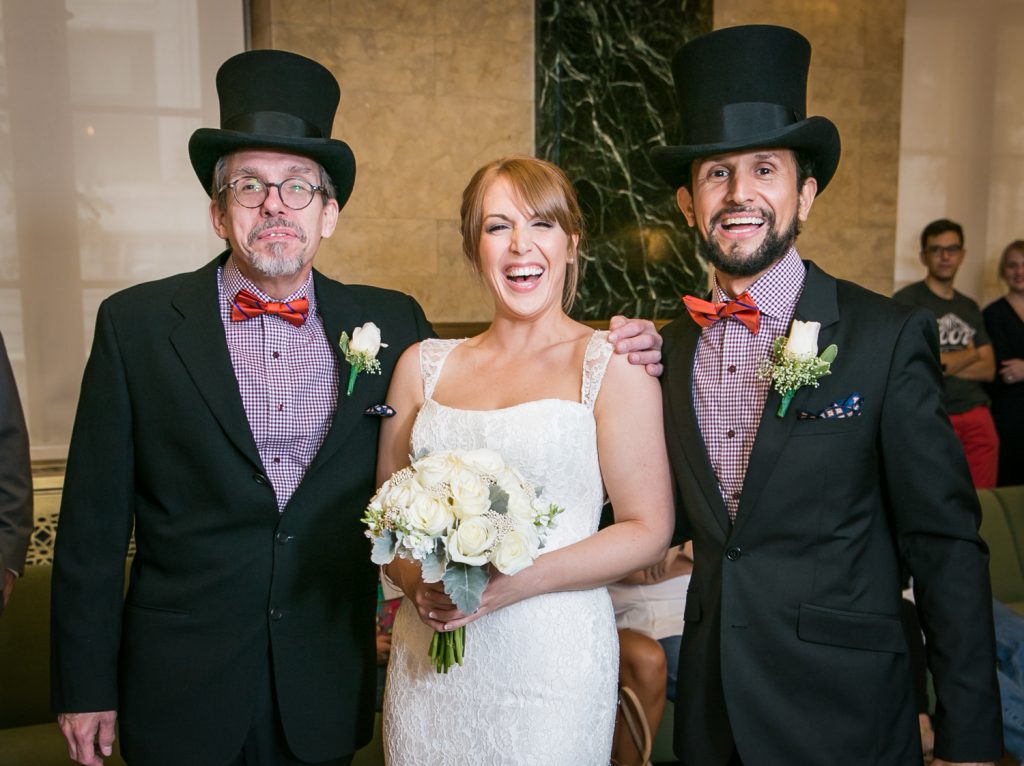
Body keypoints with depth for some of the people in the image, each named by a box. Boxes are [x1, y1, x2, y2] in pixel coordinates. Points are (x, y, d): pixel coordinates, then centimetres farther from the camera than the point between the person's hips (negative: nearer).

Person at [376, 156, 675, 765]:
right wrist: (416, 581, -9)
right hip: (428, 655, 3)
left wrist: (516, 581, -17)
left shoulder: (611, 365, -5)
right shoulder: (424, 366, 5)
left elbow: (648, 530, -7)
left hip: (551, 657, -3)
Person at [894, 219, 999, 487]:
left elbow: (988, 370, 10)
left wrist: (942, 363, -7)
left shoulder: (970, 307, 17)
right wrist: (969, 355, 3)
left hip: (977, 418, 6)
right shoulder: (907, 301, -4)